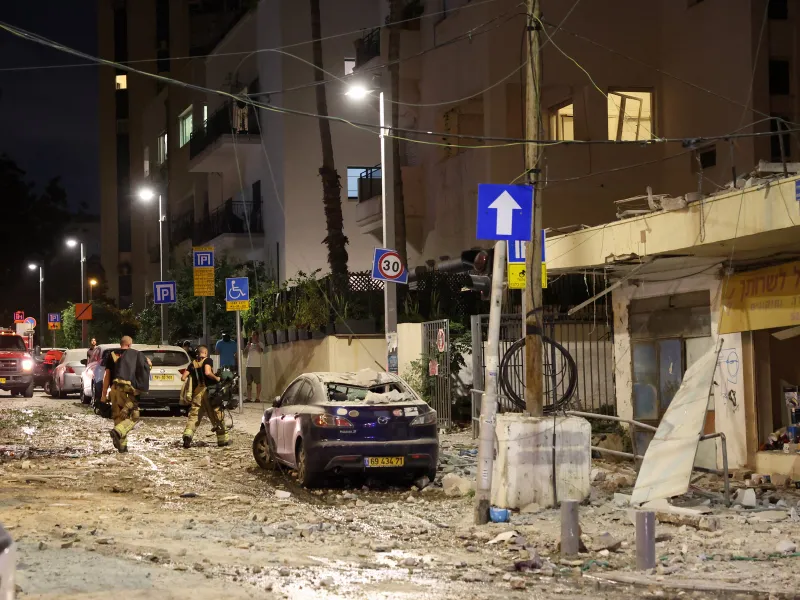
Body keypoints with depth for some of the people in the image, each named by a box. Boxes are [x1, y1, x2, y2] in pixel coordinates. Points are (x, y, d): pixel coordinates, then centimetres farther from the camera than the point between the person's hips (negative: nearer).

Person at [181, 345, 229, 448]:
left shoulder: (193, 364, 13)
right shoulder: (207, 360, -2)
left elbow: (183, 377, 8)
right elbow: (207, 372, -20)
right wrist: (216, 378, -4)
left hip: (196, 393, 4)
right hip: (208, 391, -4)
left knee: (194, 415, 1)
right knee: (217, 415, 8)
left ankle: (188, 434, -24)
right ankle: (222, 439, 14)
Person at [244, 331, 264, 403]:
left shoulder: (260, 344, 2)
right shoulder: (250, 344, 17)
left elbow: (260, 351, -18)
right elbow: (245, 352, 6)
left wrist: (255, 342, -14)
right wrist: (249, 344, -4)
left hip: (256, 366, -6)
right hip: (249, 366, 6)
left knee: (258, 382, -5)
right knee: (249, 382, 7)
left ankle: (258, 398, -4)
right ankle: (248, 397, 10)